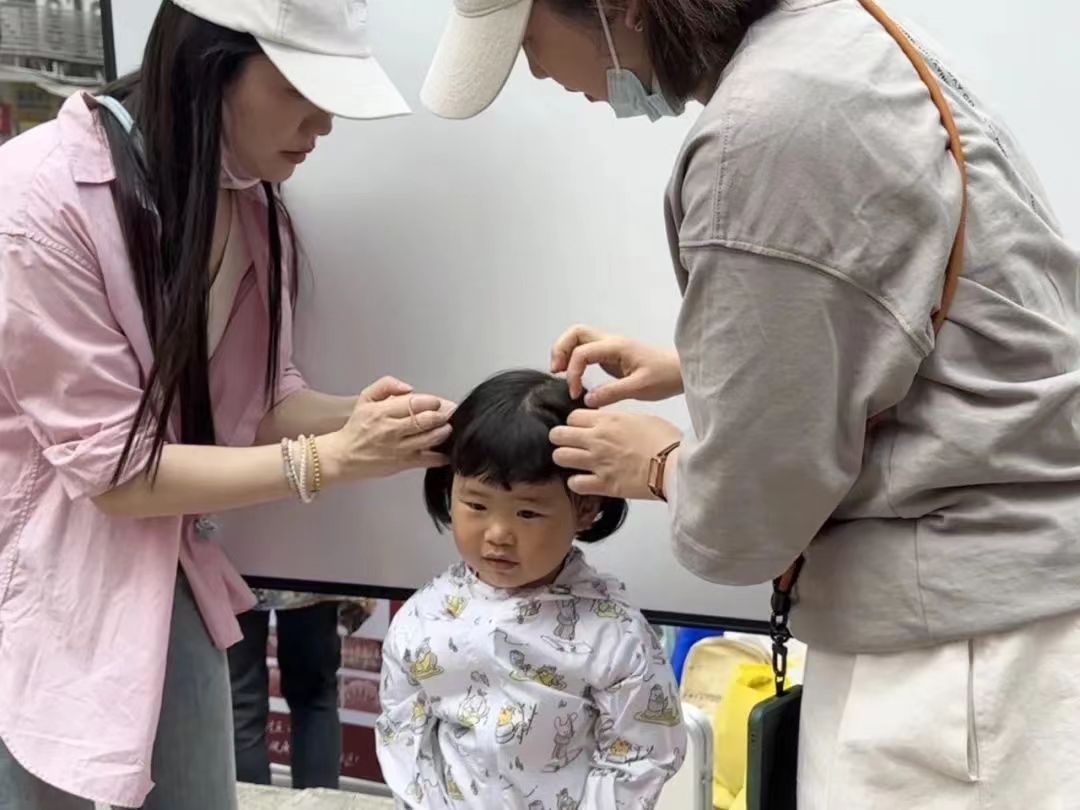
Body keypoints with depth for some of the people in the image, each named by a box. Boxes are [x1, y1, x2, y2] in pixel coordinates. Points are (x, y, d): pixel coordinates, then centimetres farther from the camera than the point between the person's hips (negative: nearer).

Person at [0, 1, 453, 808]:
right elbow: (113, 469, -22)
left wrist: (356, 417, -16)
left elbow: (257, 401, 4)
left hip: (166, 584, 6)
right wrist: (327, 460, -23)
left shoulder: (253, 202, -3)